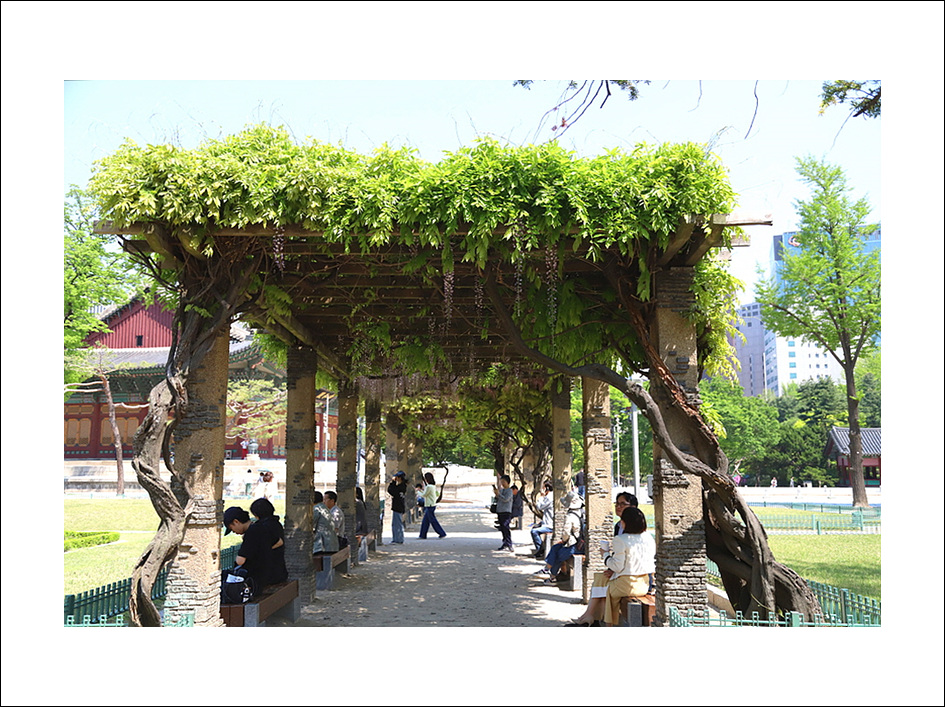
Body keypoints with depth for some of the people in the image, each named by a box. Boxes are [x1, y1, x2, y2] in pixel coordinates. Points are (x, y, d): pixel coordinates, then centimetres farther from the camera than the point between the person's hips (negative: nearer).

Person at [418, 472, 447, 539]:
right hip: (430, 505, 10)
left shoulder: (429, 486, -20)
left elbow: (424, 495, -10)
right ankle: (423, 535, 16)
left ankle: (442, 533, 3)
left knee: (433, 521, -2)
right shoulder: (433, 486, 10)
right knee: (425, 521, 13)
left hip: (430, 506, -10)